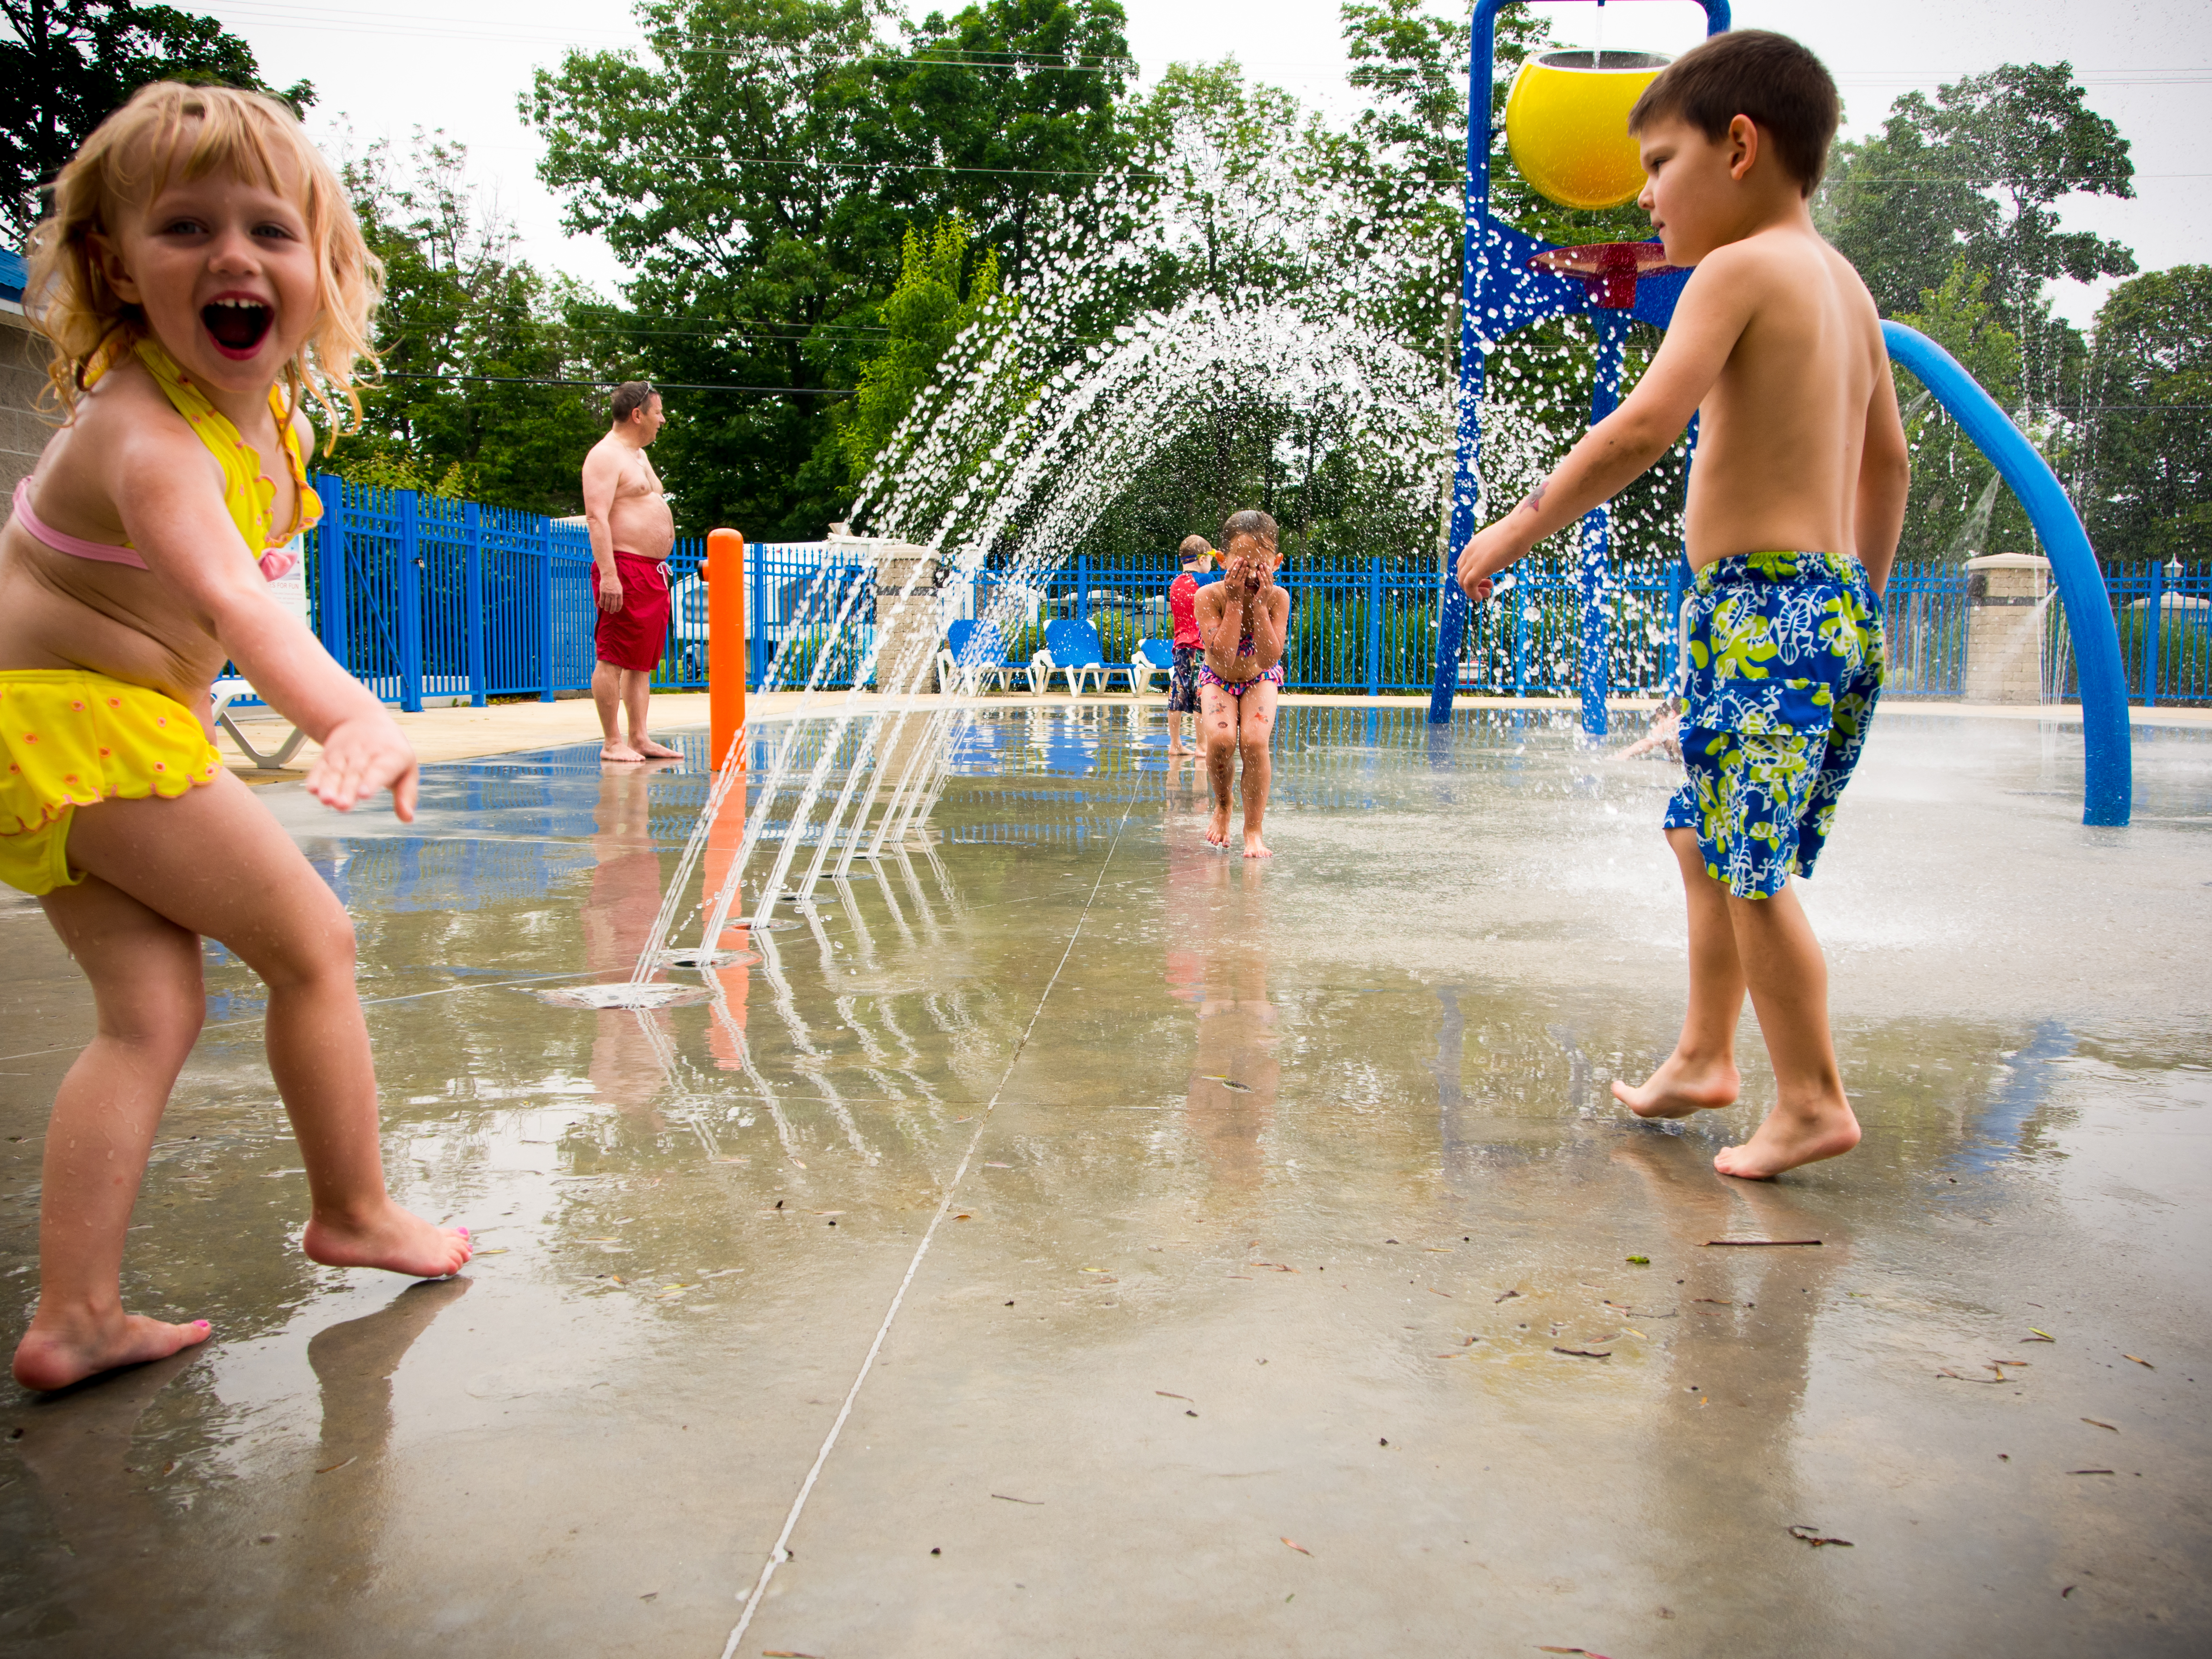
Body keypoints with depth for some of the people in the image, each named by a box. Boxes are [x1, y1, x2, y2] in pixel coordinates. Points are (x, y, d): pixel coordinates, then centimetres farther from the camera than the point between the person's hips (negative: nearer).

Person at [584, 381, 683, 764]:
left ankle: (639, 738, 12)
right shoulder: (605, 456, -9)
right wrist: (608, 573, -26)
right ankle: (612, 743, -5)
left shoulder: (638, 455, 22)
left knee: (644, 661, 9)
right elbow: (597, 517, -18)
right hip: (625, 568, -10)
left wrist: (662, 564, 25)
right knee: (613, 659, -7)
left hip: (654, 571, 10)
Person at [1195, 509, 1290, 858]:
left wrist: (1259, 604, -36)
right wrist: (1235, 602, -37)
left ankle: (1253, 831, -10)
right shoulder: (1209, 596, -27)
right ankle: (1222, 805, 7)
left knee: (1254, 741, -24)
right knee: (1221, 740, -25)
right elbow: (1223, 659, -34)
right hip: (1217, 679, 0)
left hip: (1260, 679, 0)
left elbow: (1268, 660, -30)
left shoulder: (1278, 597, -24)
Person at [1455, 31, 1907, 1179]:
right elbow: (1887, 459, 22)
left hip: (1762, 610, -9)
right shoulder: (1844, 284, 17)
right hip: (1838, 607, 9)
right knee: (1705, 842, 19)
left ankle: (1813, 1102, 7)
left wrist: (1514, 532, -14)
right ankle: (1703, 1057, 29)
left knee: (1751, 865, -2)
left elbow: (1644, 428, -21)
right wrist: (1861, 596, 30)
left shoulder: (1739, 268, -10)